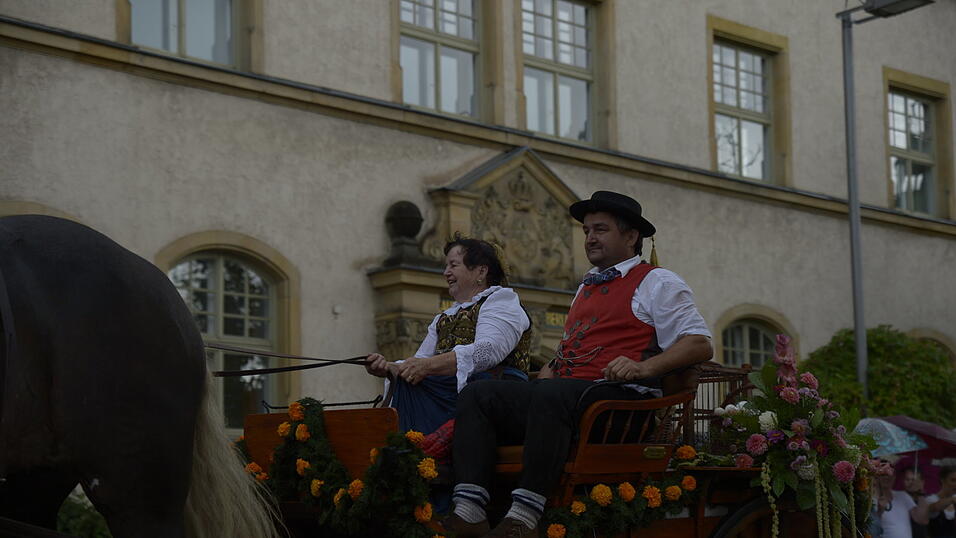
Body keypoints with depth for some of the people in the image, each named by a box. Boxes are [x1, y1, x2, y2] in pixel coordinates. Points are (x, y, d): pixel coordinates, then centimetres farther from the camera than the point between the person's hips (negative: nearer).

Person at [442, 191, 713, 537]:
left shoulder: (656, 283, 8)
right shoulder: (586, 288, 32)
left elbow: (700, 344, -4)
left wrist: (644, 367, -19)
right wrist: (548, 370, 15)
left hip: (619, 398, -8)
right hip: (561, 396, 8)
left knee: (552, 394, -38)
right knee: (477, 395, -10)